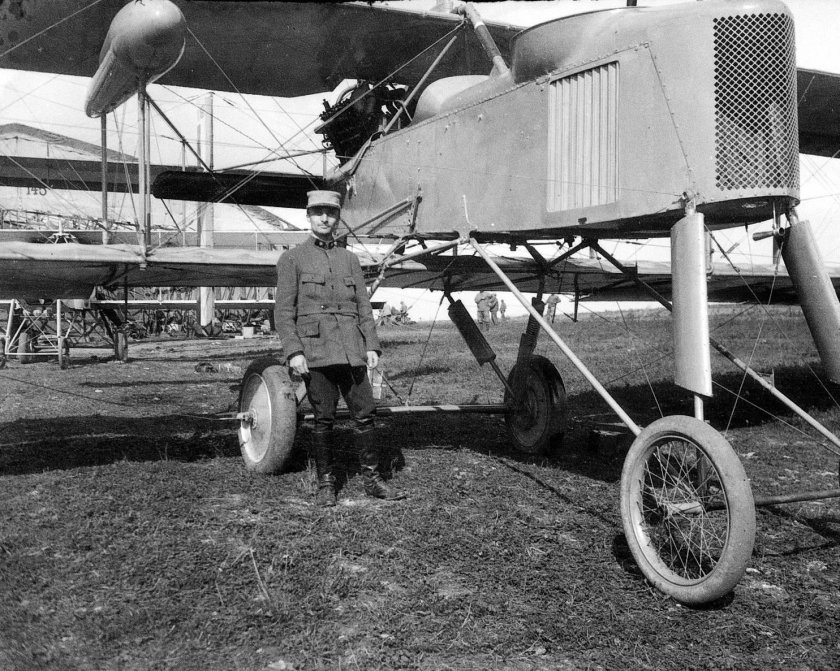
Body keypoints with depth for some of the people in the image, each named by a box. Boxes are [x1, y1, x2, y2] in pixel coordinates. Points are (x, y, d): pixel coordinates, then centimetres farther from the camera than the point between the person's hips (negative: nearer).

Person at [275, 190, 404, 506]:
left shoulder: (349, 259, 17)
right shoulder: (292, 259, 6)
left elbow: (364, 306, 15)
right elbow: (283, 311, 0)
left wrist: (371, 346, 4)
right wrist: (293, 352, -11)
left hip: (350, 349, 3)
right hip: (315, 349, -3)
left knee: (365, 413, 2)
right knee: (323, 419, 0)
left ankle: (372, 479, 13)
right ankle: (326, 484, 13)